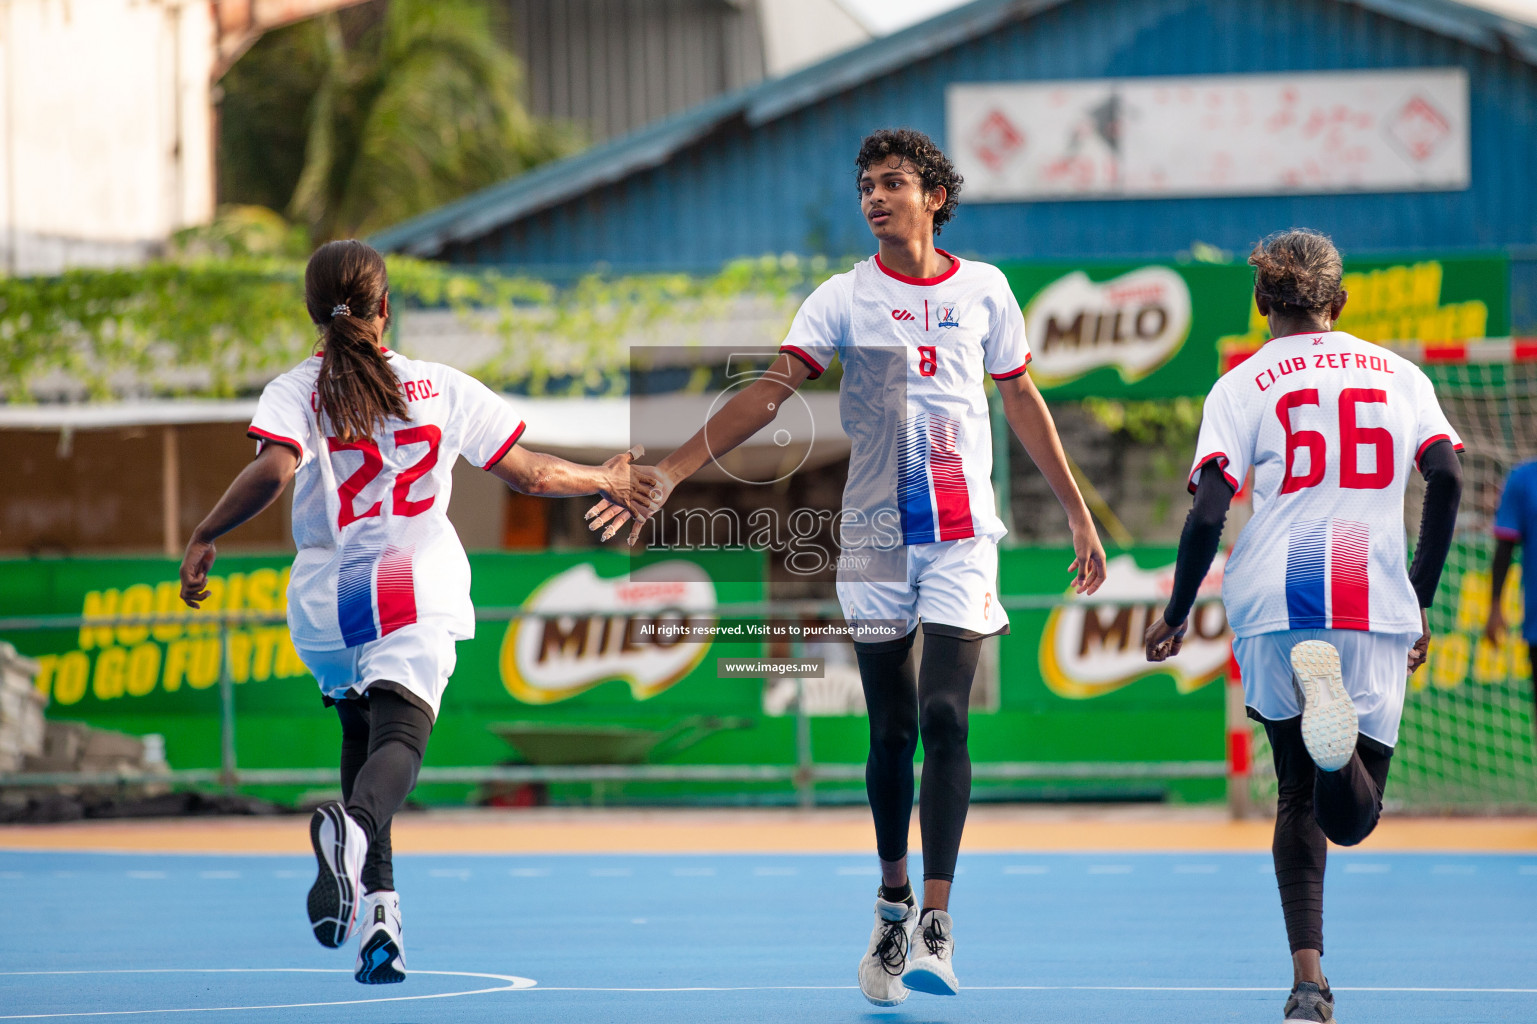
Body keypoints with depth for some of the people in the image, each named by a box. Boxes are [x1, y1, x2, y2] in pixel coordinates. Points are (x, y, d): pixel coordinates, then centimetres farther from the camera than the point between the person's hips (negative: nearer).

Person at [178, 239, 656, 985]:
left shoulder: (295, 392, 0)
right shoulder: (442, 387, 5)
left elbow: (273, 471, -19)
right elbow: (527, 474, 8)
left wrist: (204, 538, -7)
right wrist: (604, 482, 25)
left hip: (327, 600, 2)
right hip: (415, 593, -2)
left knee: (360, 738, 21)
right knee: (399, 737, -15)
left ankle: (378, 905, 11)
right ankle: (356, 826, -50)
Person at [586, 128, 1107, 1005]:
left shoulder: (982, 290, 5)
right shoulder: (843, 299, 1)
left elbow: (1023, 400, 16)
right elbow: (767, 395, -7)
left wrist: (1080, 514, 18)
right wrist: (668, 474, -19)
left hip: (962, 536, 0)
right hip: (875, 536, 0)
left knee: (944, 718, -13)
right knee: (891, 732, 5)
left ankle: (936, 919, -14)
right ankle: (893, 898, 23)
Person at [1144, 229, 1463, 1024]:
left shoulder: (1241, 386, 7)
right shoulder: (1400, 375, 13)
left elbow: (1209, 510, -2)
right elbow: (1446, 476, 2)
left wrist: (1177, 614, 10)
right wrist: (1419, 601, 10)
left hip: (1275, 603, 0)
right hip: (1376, 604, 0)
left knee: (1297, 796, 15)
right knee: (1352, 820, 1)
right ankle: (1335, 719, -35)